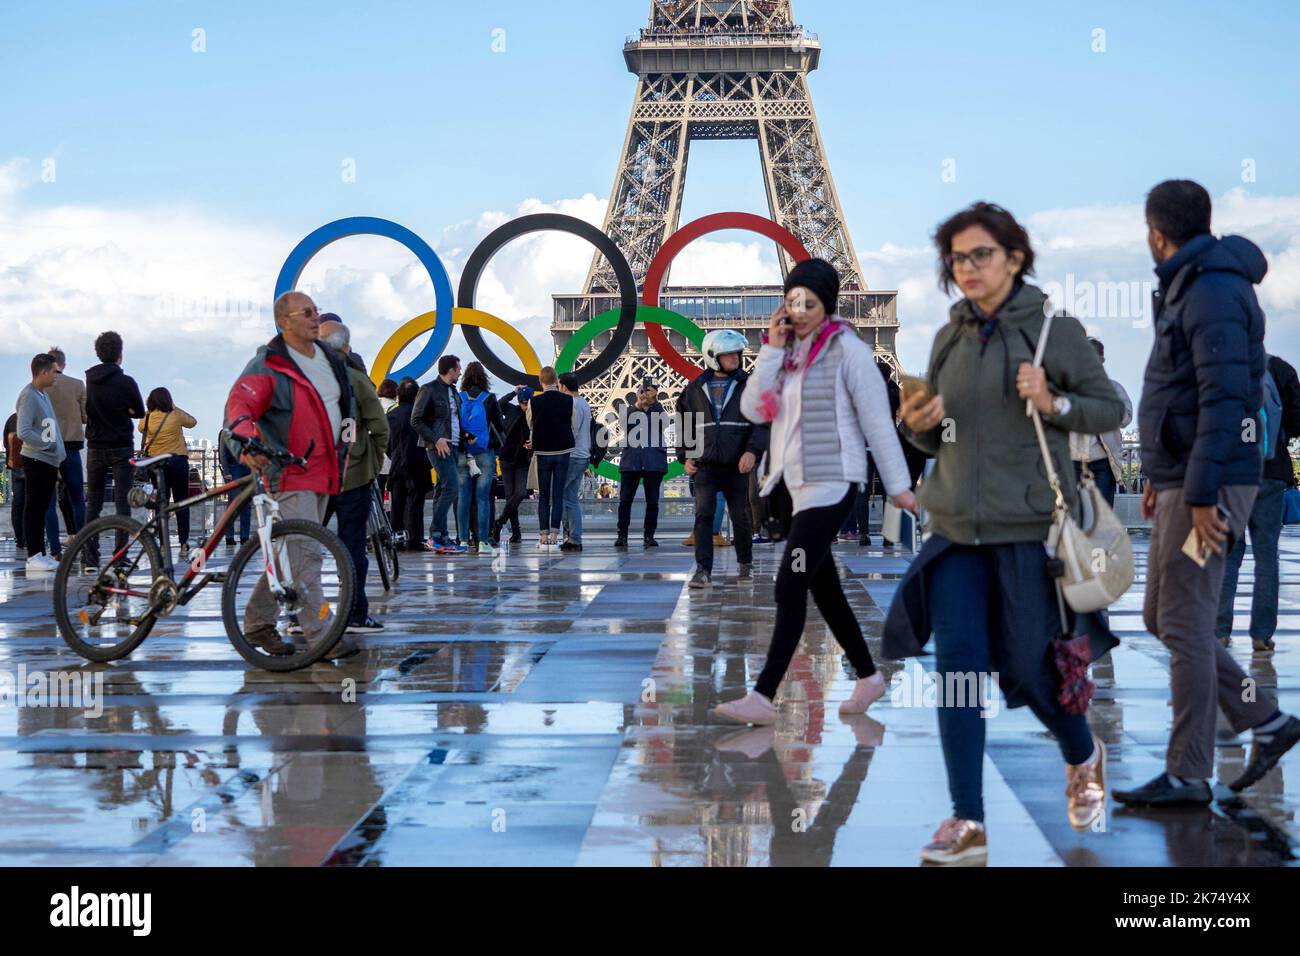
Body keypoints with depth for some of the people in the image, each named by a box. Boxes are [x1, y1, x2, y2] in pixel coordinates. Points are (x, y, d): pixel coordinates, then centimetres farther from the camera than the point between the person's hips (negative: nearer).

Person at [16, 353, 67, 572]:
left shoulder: (43, 394, 14)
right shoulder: (28, 396, -13)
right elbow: (23, 433, -20)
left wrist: (57, 452, 14)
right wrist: (49, 445, -13)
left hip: (49, 461, 9)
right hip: (36, 461, -9)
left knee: (42, 508, 11)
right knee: (34, 509, -4)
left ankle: (41, 554, 16)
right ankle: (33, 556, -2)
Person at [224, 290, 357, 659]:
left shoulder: (331, 359, 13)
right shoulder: (268, 366, -11)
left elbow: (346, 404, 28)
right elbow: (239, 405, -24)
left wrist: (344, 446, 23)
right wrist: (246, 441, -43)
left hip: (324, 472, 8)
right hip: (291, 475, -8)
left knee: (290, 554, 14)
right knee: (306, 555, -14)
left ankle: (258, 624, 25)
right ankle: (321, 635, -15)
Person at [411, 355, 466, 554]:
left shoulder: (454, 392, 18)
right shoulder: (429, 390, -6)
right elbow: (416, 420, -9)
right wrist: (436, 439, -16)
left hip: (453, 447, 8)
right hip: (438, 446, -8)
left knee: (443, 490, 7)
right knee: (452, 487, -16)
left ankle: (440, 539, 7)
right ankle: (436, 535, -13)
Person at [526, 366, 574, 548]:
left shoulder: (534, 402, -6)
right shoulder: (569, 401, -4)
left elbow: (530, 425, 8)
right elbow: (573, 426, 4)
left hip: (543, 452, 0)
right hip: (563, 451, 1)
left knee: (543, 496, 6)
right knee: (558, 495, 2)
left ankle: (544, 536, 2)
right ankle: (554, 534, -4)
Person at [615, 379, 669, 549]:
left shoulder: (658, 411, 12)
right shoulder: (629, 411, 12)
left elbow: (664, 422, -9)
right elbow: (625, 424, -7)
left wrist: (654, 401, -12)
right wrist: (638, 405, -11)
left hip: (654, 464, 0)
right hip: (631, 463, 0)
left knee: (652, 501, 2)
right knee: (625, 500, -3)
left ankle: (649, 535, 11)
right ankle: (622, 535, 3)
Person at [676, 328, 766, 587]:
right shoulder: (695, 389, 9)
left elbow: (762, 422, -2)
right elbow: (684, 425, 16)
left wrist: (753, 450, -15)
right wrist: (684, 456, 6)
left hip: (737, 466, -1)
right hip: (705, 466, 1)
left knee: (741, 518, 9)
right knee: (703, 516, -10)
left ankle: (745, 563, 28)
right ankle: (703, 570, -10)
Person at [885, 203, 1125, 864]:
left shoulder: (1057, 330, -4)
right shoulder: (949, 338, 9)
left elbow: (1112, 409, 0)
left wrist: (1053, 403, -17)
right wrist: (917, 426, -5)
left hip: (1030, 529, -4)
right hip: (957, 530, 4)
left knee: (1032, 670, 4)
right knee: (958, 666, -4)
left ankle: (1083, 758, 37)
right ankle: (967, 822, 1)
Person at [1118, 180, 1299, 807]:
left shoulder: (1214, 295, -15)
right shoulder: (1185, 289, 17)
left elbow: (1223, 399, -24)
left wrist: (1201, 494, -25)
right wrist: (1159, 476, 23)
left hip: (1209, 486, -10)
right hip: (1181, 481, 10)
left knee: (1184, 626, -6)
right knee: (1163, 617, 14)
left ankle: (1187, 777, 2)